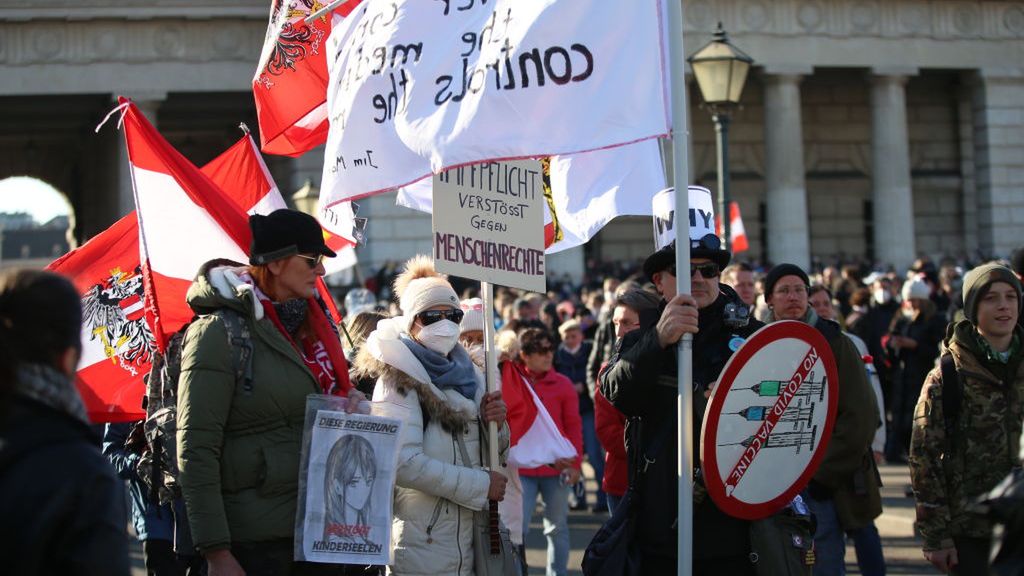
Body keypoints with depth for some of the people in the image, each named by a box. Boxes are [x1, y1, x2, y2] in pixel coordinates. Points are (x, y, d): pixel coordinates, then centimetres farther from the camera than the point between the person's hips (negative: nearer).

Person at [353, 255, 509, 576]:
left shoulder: (466, 374, 11)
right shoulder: (398, 379, -11)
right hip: (424, 542, -7)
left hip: (472, 535, 7)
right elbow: (403, 463, -23)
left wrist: (494, 425, -4)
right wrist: (481, 484, -18)